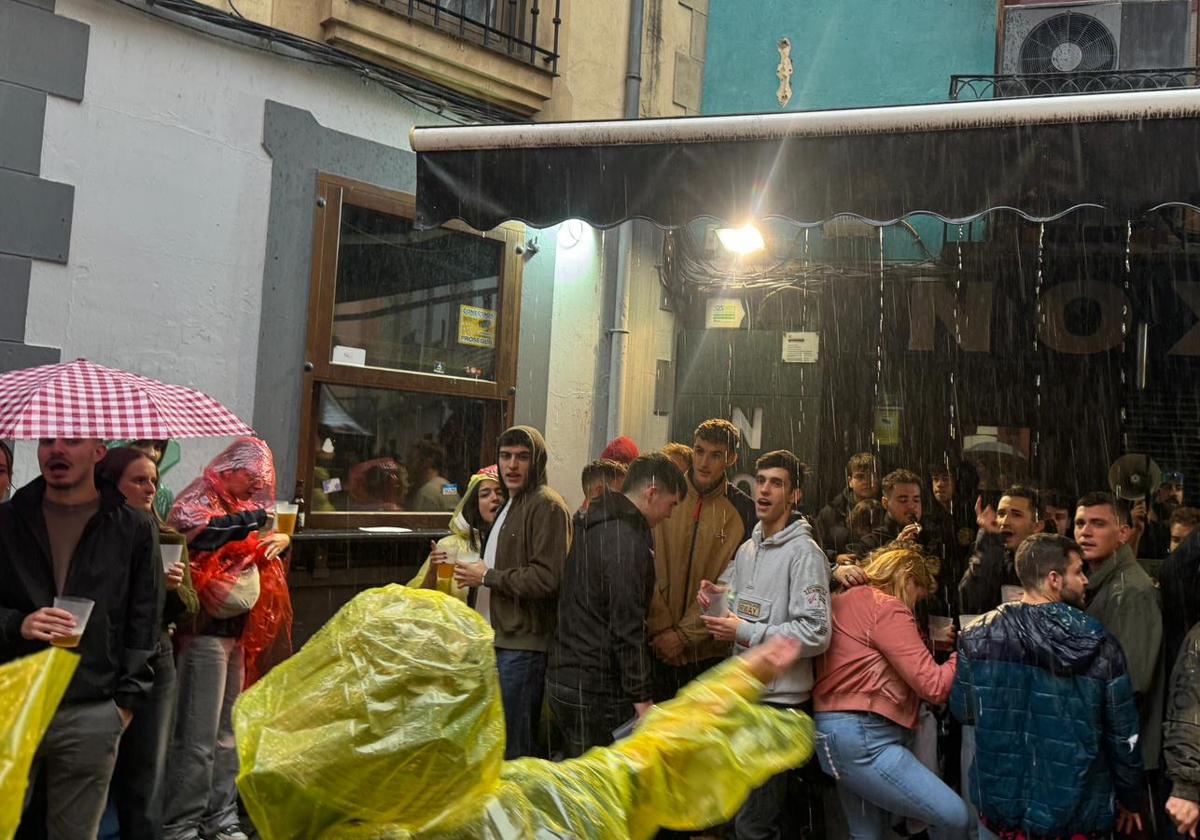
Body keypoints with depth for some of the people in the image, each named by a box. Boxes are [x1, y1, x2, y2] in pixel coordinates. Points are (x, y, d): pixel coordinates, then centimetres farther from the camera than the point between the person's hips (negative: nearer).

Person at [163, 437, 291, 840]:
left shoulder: (239, 505, 17)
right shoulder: (197, 500, -7)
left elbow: (258, 549, 28)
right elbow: (190, 534, -29)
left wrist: (281, 540, 5)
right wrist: (248, 520, -23)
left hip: (237, 631, 8)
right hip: (205, 631, -8)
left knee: (227, 734, 13)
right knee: (198, 736, -5)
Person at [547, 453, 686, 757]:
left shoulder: (592, 527, 12)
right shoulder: (627, 541, -19)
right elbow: (628, 627, -21)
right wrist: (642, 697, -17)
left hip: (563, 676, 10)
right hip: (598, 687, -10)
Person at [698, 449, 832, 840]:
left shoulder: (804, 552, -12)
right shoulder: (747, 548, 13)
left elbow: (816, 634, -21)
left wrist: (746, 633, -21)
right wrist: (714, 599, 1)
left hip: (779, 698, -8)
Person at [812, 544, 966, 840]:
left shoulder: (842, 601, 17)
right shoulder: (887, 608, -9)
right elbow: (933, 685, -13)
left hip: (838, 734, 10)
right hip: (862, 738, -10)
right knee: (953, 816, -10)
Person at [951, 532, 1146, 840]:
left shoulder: (977, 636, -13)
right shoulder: (1101, 645, -13)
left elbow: (963, 712, -2)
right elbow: (1123, 736, -5)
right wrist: (1131, 800, 10)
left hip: (1001, 807, 1)